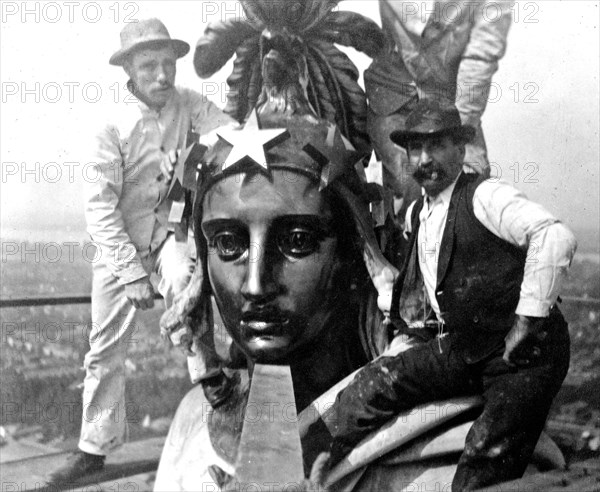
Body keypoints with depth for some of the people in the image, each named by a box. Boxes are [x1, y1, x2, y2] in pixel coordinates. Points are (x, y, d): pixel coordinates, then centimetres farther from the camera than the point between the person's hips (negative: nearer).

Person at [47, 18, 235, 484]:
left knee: (183, 277, -36)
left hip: (170, 227, 0)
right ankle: (94, 447, 24)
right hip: (120, 240, 0)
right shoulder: (113, 126, -16)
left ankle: (210, 375, -21)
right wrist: (131, 272, -21)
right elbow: (100, 207, -16)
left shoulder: (190, 104, -10)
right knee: (106, 349, 8)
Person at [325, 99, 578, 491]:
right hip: (456, 350, 7)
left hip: (522, 353, -7)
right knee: (369, 387, 0)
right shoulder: (416, 214, 12)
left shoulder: (484, 197, -13)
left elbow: (556, 238, -28)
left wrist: (528, 318, -24)